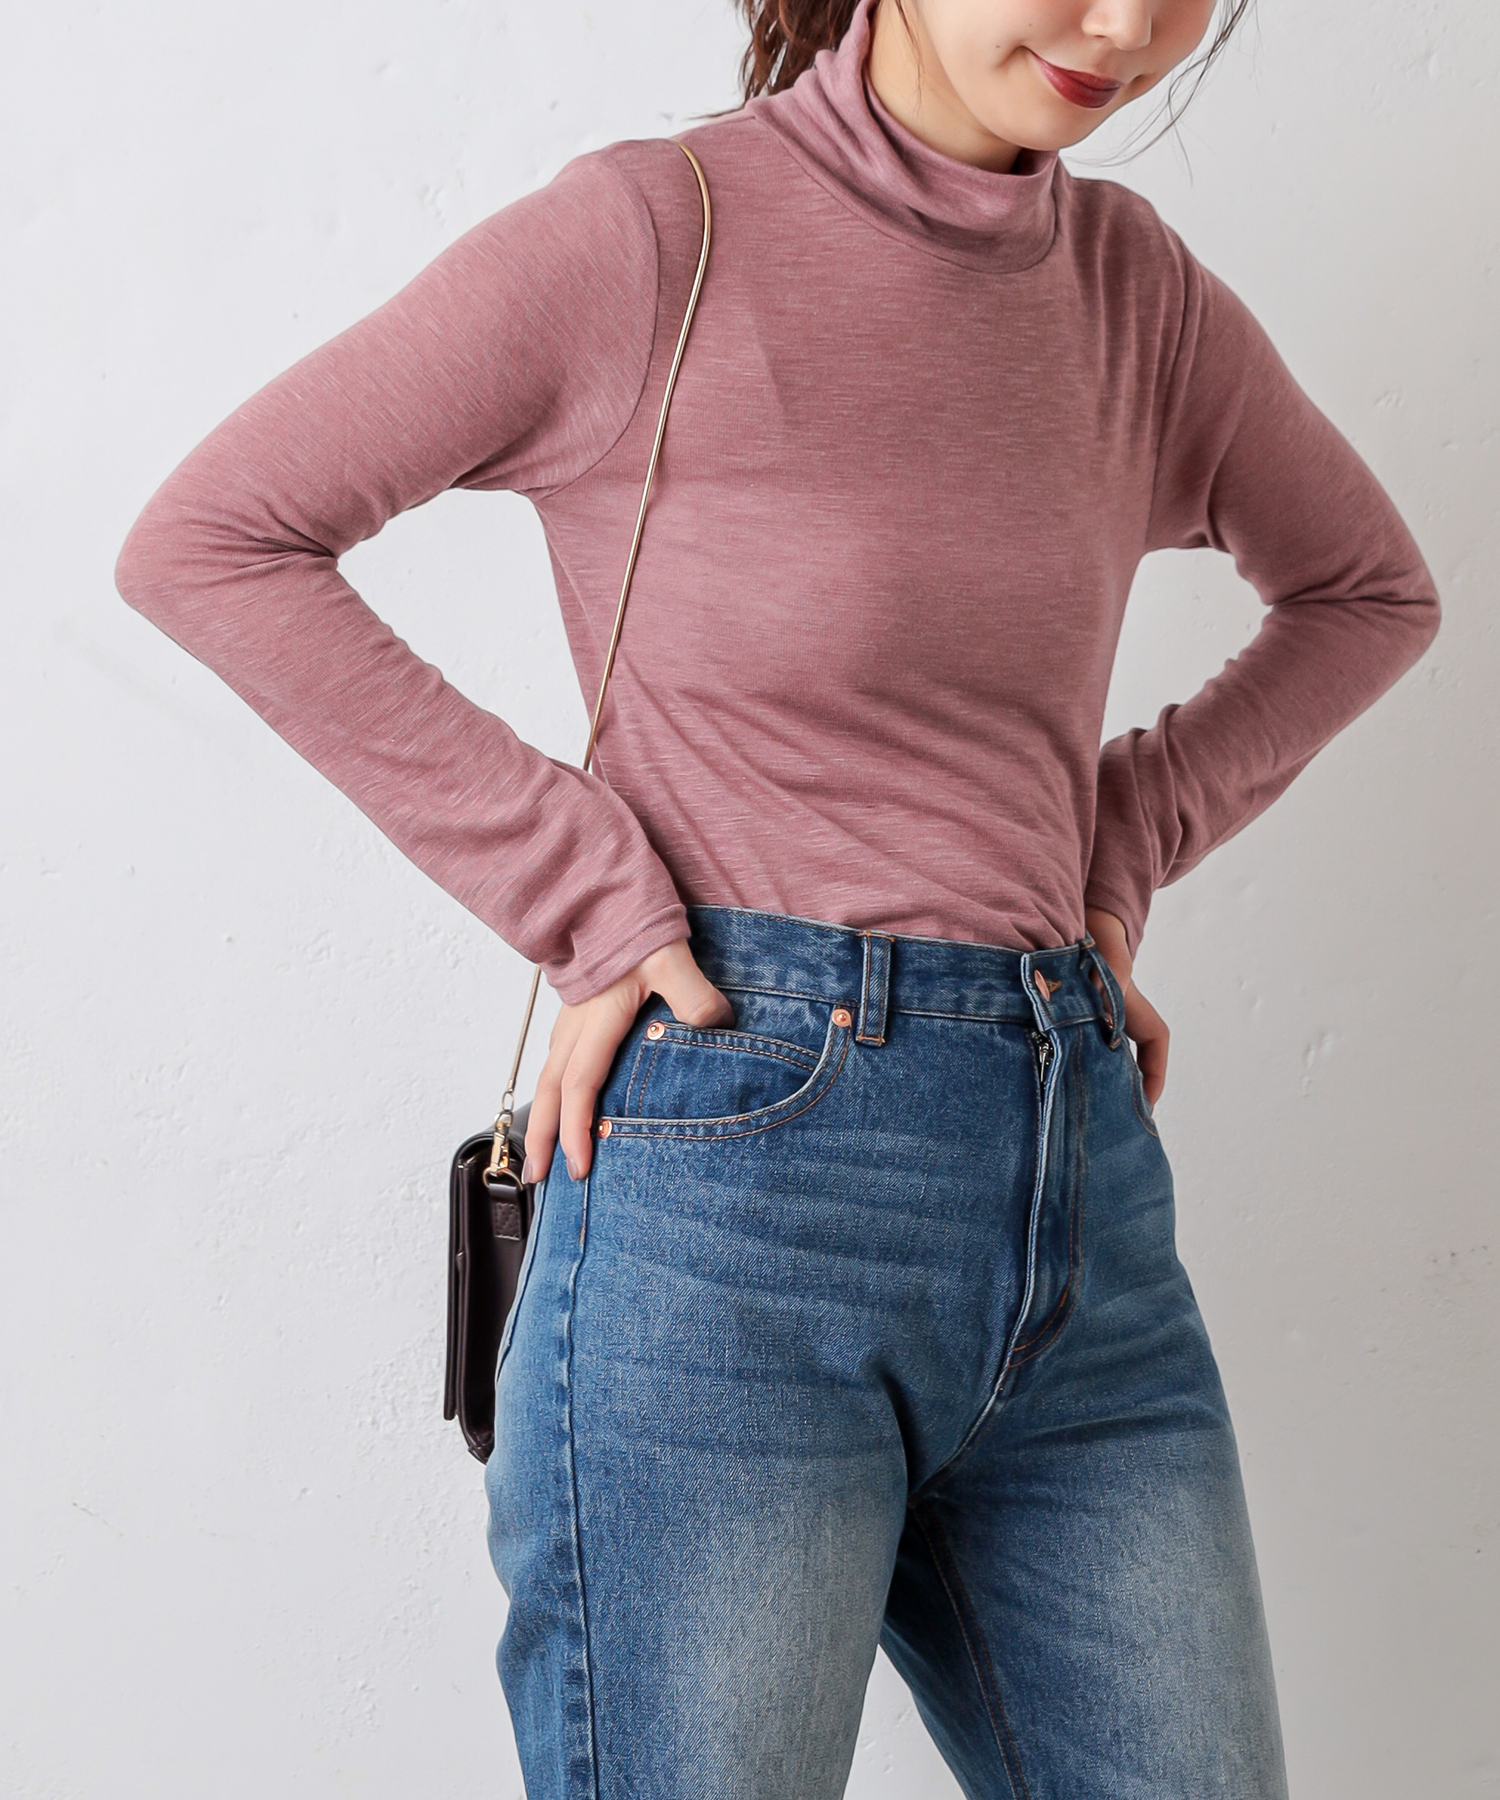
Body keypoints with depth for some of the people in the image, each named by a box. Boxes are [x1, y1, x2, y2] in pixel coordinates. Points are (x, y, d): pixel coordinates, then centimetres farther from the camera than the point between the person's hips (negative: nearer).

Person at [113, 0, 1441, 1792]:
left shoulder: (1142, 289, 9)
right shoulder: (651, 234, -6)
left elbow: (1369, 590, 26)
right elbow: (203, 540, -5)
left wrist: (1124, 845, 11)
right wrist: (582, 887, -9)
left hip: (1087, 1182, 6)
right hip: (735, 1179, -5)